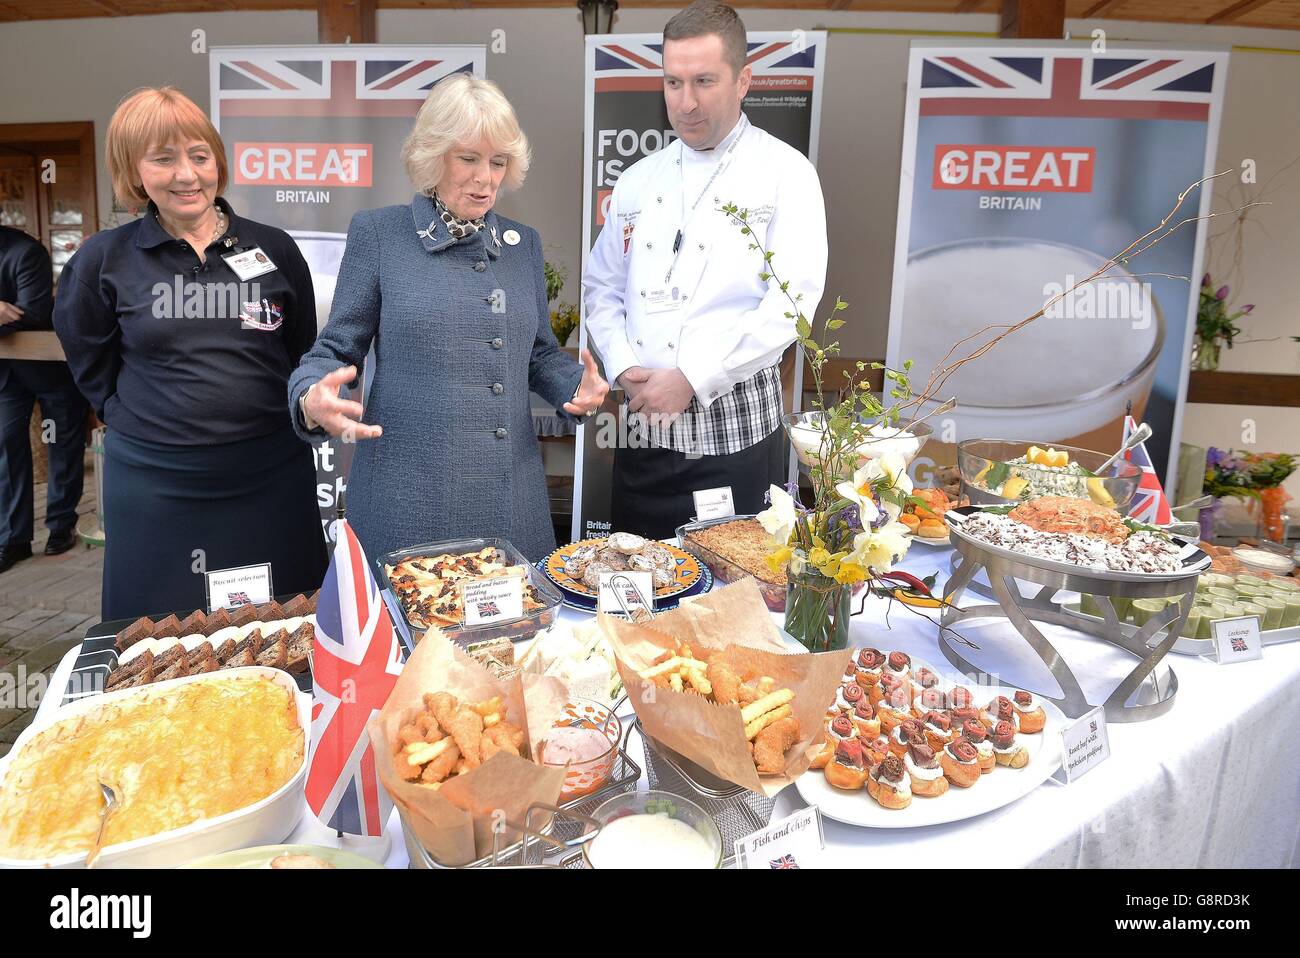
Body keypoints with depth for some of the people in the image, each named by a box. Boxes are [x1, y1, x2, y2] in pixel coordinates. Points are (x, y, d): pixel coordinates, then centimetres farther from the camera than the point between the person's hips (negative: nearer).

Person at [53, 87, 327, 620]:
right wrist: (141, 420, 6)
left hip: (271, 477, 1)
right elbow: (89, 362, 12)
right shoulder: (104, 260, 0)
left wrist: (288, 411, 9)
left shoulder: (273, 249, 3)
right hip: (156, 486, 0)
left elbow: (303, 351, 13)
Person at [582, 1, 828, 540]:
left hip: (737, 429, -4)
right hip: (643, 426, 5)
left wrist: (689, 379, -16)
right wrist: (624, 368, -4)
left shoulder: (784, 173, -2)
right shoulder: (638, 181, 13)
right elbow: (602, 289, 15)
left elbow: (792, 300, -13)